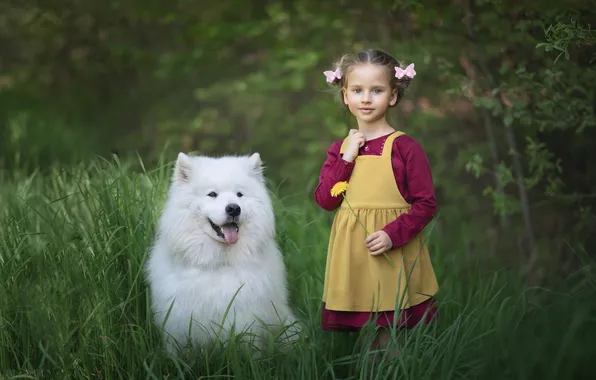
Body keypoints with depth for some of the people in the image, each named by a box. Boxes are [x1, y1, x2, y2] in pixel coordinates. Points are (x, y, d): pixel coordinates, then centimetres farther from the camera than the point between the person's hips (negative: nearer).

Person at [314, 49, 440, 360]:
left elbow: (426, 203, -7)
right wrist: (346, 158, -7)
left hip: (394, 256, -4)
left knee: (391, 334, -1)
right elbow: (324, 200, 0)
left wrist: (393, 234, -19)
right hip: (352, 254, 4)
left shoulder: (404, 147, -6)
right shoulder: (340, 149, 9)